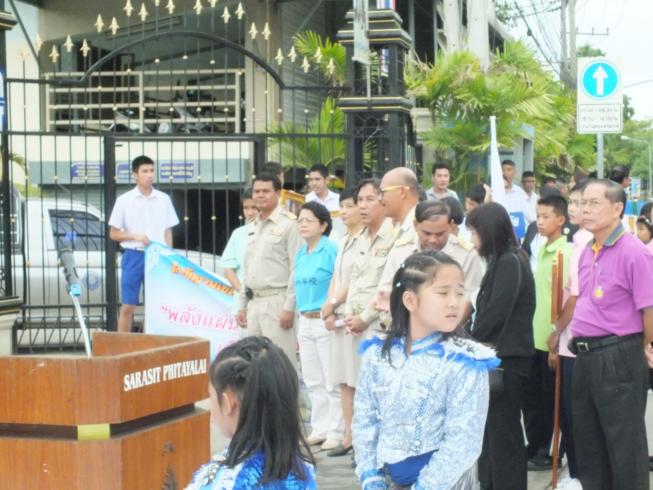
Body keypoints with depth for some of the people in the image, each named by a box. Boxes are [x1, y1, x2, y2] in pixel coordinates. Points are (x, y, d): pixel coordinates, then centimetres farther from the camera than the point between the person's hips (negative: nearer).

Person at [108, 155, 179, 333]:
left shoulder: (164, 199, 6)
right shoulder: (124, 200, -1)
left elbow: (168, 231, 11)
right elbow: (113, 234, 2)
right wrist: (136, 236, -13)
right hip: (133, 256, -2)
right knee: (128, 307, -1)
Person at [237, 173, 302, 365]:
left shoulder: (288, 224, -8)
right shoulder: (252, 227, 17)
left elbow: (296, 269, -12)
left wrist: (289, 307, -16)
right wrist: (242, 305, 17)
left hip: (276, 301, -8)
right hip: (254, 301, 8)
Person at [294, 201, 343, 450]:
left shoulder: (332, 250, -12)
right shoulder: (301, 254, 12)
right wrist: (300, 314, 15)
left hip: (326, 322, -8)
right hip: (305, 322, 8)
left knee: (332, 381, -2)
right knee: (313, 381, 14)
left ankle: (336, 432, 5)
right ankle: (320, 428, 23)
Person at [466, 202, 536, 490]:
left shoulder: (510, 262, -14)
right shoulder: (502, 261, 15)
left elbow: (495, 314, -19)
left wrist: (471, 341, -8)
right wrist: (475, 342, 3)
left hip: (507, 357, -9)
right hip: (497, 355, 9)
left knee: (504, 432, -3)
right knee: (491, 431, 14)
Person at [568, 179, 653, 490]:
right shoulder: (588, 252, 10)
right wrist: (581, 345, 17)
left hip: (618, 357, -9)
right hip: (585, 356, 9)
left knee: (624, 443, 2)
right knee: (587, 438, 18)